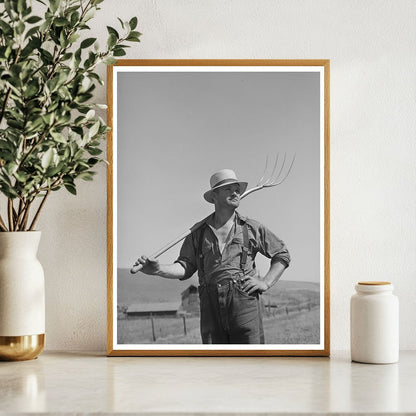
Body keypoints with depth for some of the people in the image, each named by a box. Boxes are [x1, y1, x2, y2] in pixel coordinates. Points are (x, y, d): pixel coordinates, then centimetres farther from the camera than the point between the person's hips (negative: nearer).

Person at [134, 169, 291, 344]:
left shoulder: (252, 228, 12)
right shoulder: (199, 232, 15)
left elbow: (282, 254, 18)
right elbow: (185, 266, 10)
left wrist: (265, 282, 4)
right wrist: (158, 269, -8)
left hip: (244, 300, -1)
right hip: (210, 304, 1)